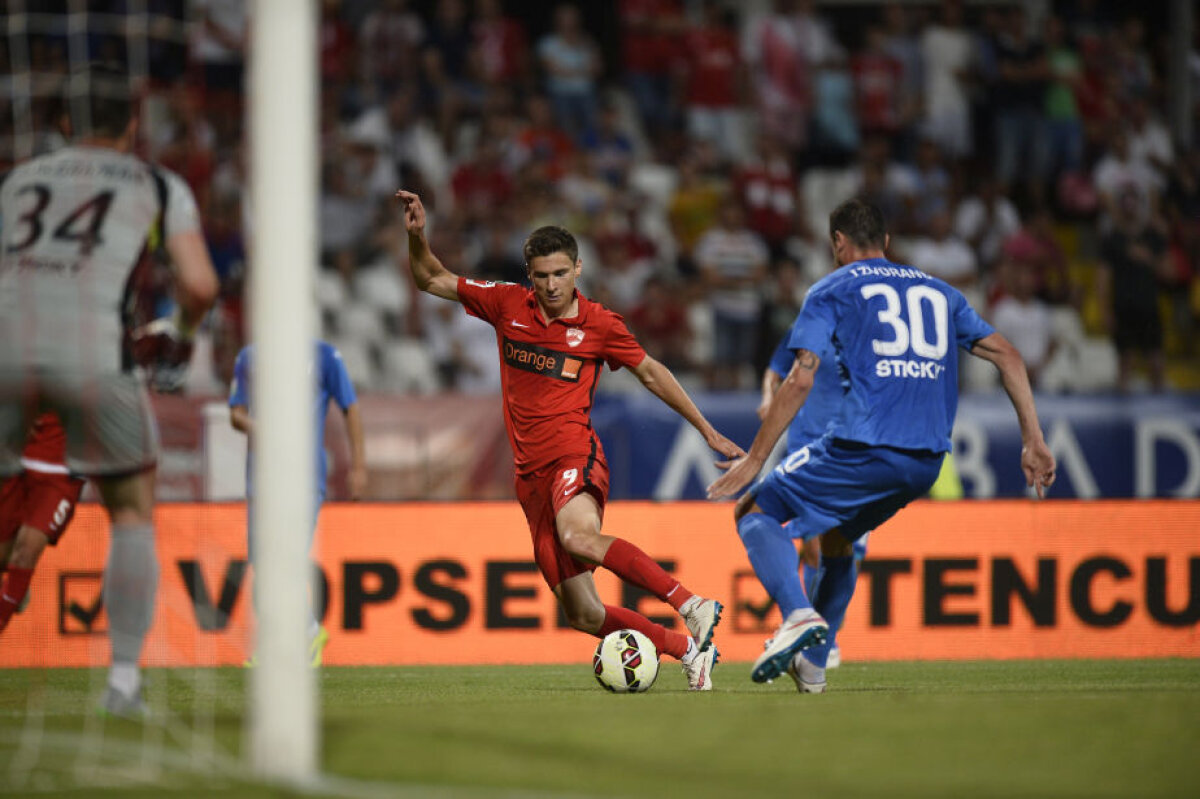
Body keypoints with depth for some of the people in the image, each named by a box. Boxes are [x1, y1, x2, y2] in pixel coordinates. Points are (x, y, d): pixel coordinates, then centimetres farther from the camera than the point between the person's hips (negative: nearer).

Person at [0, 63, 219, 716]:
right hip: (92, 354, -2)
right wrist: (179, 336, 25)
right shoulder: (160, 188, 18)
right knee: (133, 513, 18)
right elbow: (199, 286, 5)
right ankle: (124, 676, 9)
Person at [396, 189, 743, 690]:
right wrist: (417, 236, -4)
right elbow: (432, 281, 15)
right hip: (531, 475, 4)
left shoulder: (599, 325, 1)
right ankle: (690, 651, 11)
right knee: (582, 614, -3)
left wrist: (707, 431, 16)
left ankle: (692, 606, -39)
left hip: (574, 455, -4)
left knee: (579, 537, -40)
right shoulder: (507, 305, 7)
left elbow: (650, 372, 13)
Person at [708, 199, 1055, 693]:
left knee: (755, 511, 8)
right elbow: (1006, 355, 17)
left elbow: (800, 380, -5)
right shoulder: (939, 291, 23)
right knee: (836, 538, 29)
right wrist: (1033, 440, 17)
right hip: (927, 462, 6)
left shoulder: (831, 291, 7)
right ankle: (813, 665, 26)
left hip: (863, 448, -6)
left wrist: (754, 459, -3)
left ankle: (799, 614, -18)